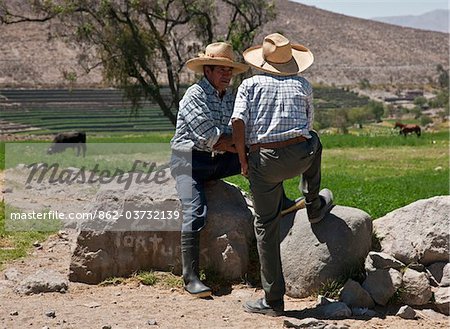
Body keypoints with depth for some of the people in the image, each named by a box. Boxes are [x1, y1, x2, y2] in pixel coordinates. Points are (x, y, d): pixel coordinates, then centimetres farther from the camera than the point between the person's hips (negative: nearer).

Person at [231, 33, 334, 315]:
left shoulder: (250, 85, 6)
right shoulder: (302, 85, 10)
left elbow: (238, 121, -7)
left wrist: (243, 159, 1)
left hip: (263, 162, -1)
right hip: (301, 157, 1)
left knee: (266, 226, 8)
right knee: (314, 140, 36)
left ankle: (273, 300, 9)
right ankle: (314, 205, 48)